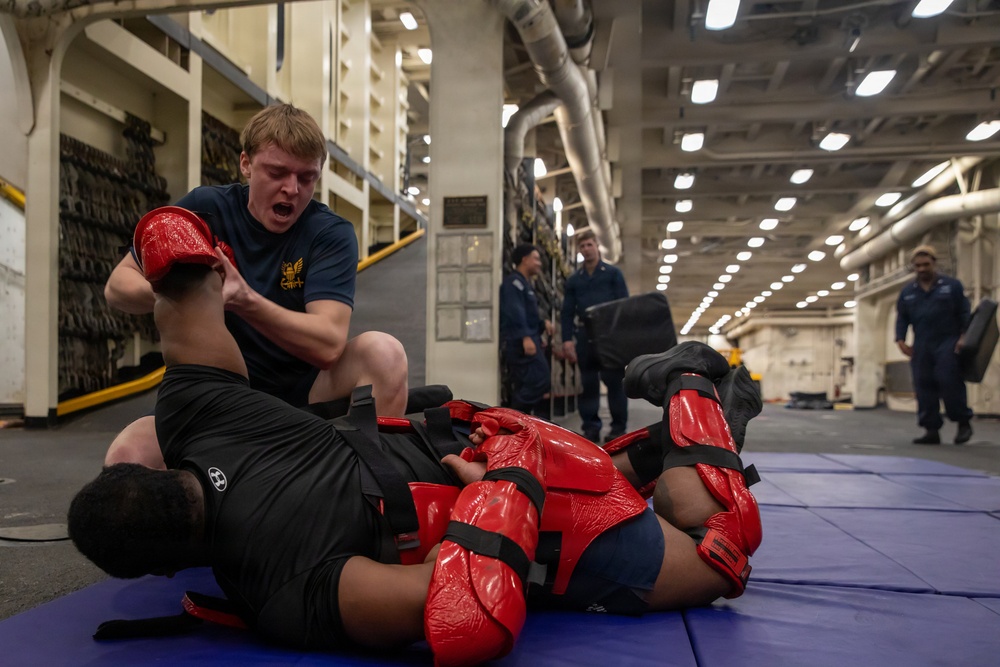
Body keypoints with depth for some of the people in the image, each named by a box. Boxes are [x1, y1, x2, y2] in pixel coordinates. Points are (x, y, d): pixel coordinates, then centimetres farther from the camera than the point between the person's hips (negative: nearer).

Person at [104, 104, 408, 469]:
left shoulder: (331, 233, -8)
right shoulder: (204, 209, -2)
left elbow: (328, 345, -22)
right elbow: (117, 286, 1)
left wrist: (244, 300, -37)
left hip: (303, 395, -1)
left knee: (381, 351, -28)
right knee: (127, 455, -26)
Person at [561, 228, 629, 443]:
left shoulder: (613, 273, 3)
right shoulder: (573, 279, 11)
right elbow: (567, 312, 8)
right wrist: (567, 339, -2)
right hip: (585, 336, 3)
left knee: (614, 382, 1)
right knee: (588, 384, 6)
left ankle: (618, 427, 9)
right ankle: (591, 427, 12)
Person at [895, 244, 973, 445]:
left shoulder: (952, 285, 3)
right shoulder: (907, 292, 12)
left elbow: (964, 313, 1)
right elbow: (902, 318, 13)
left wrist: (964, 336, -11)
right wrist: (901, 340, 0)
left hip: (947, 343, -3)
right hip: (921, 346, 4)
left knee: (949, 382, -12)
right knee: (924, 387, -1)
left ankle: (964, 422, 7)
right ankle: (931, 430, 4)